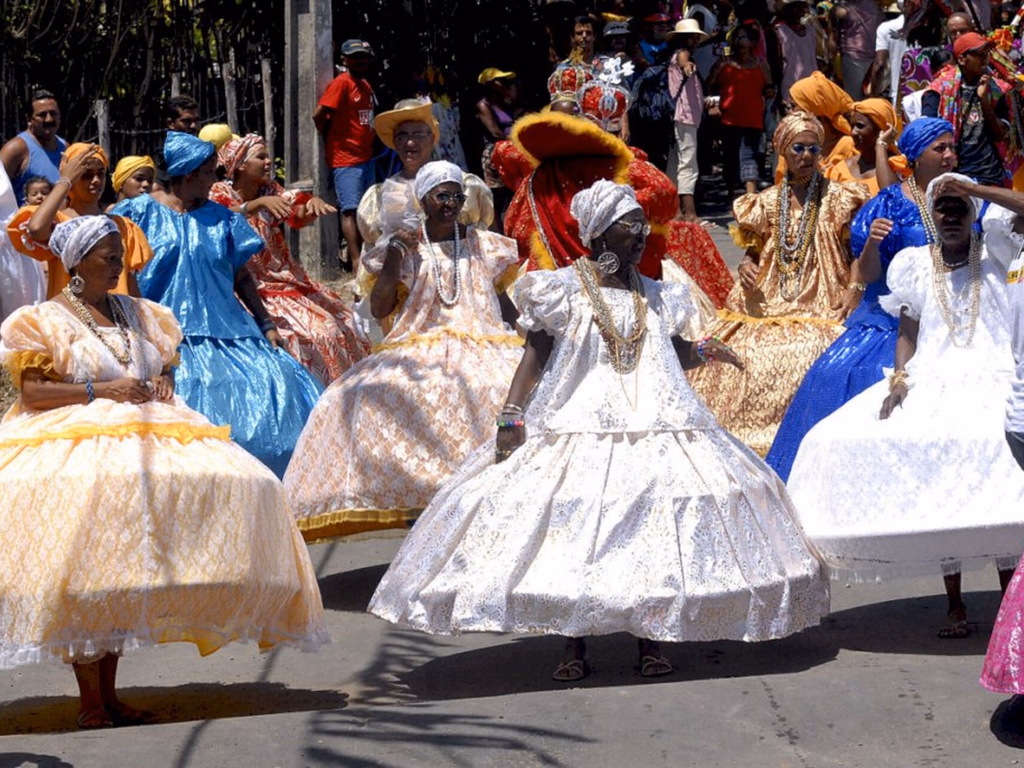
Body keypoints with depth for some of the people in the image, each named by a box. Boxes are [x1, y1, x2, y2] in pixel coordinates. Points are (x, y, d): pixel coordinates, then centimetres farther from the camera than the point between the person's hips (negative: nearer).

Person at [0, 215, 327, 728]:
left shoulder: (140, 315, 23)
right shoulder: (45, 320, 6)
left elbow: (166, 366, 28)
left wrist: (164, 384, 5)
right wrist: (102, 390, -11)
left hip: (146, 432, 6)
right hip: (74, 437, -6)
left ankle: (109, 694, -5)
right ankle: (90, 704, -25)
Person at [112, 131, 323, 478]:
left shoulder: (222, 219, 14)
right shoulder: (142, 211, 3)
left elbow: (242, 276, 16)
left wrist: (267, 325, 9)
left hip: (225, 330, 4)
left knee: (273, 384, -12)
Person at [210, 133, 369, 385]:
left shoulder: (271, 190, 8)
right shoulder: (220, 193, -6)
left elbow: (299, 216, -8)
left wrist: (313, 204, -30)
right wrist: (258, 204, -43)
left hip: (290, 278, 6)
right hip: (255, 287, -6)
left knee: (343, 321, -4)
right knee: (317, 330, -22)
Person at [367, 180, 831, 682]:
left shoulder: (654, 296, 14)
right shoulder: (563, 291, -1)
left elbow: (671, 354, 23)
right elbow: (535, 357, -3)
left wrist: (703, 353, 2)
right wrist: (511, 417, -11)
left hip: (653, 425, 4)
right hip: (578, 427, -3)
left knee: (654, 529, -6)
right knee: (572, 527, -5)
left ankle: (651, 640, 3)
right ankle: (574, 647, 3)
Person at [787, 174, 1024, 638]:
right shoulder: (915, 264, 12)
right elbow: (908, 333, 12)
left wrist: (978, 189, -11)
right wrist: (898, 380, -2)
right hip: (933, 386, 2)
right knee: (939, 498, -7)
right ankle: (955, 605, 3)